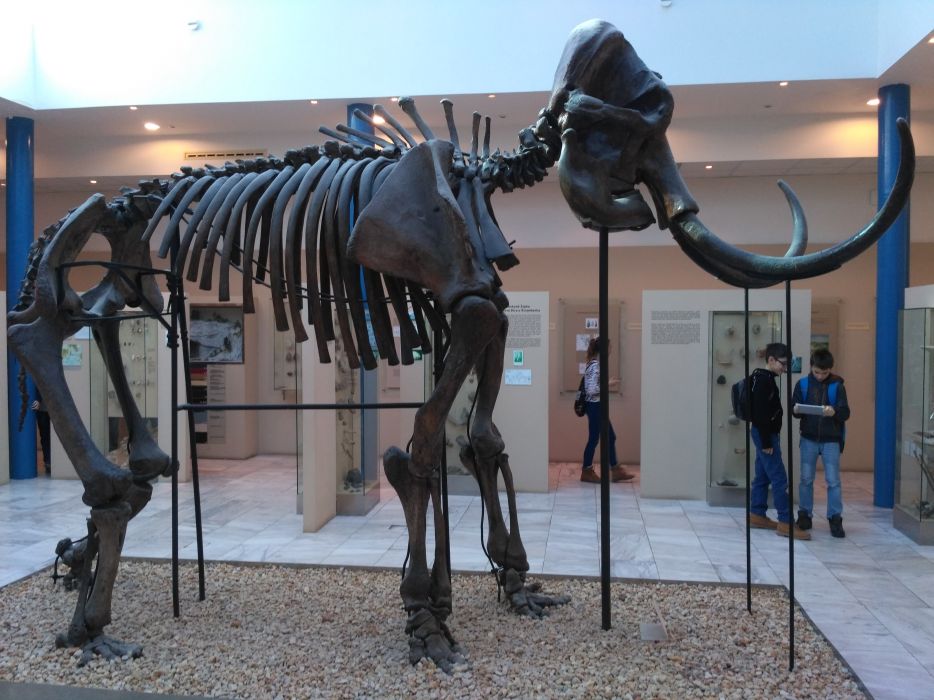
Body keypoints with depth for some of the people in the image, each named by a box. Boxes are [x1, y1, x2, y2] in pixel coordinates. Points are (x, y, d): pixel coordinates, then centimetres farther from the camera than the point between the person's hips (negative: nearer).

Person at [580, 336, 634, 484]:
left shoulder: (595, 364, 10)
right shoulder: (595, 366, -20)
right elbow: (592, 390, -25)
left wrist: (607, 382, 11)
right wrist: (608, 384, -16)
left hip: (596, 406, 10)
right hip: (595, 406, -10)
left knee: (610, 437, 13)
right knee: (594, 439, 1)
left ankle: (616, 471, 20)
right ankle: (587, 472, 14)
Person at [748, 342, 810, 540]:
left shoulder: (765, 379, 14)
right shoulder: (763, 380, -16)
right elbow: (760, 414, -21)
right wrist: (766, 442, -21)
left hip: (766, 435, 10)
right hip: (766, 435, -10)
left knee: (763, 477, 13)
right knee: (779, 479, -9)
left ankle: (756, 515, 20)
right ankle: (785, 523, -7)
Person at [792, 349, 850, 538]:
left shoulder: (837, 386, -4)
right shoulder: (802, 384, 1)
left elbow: (846, 412, -9)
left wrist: (835, 412, -30)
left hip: (831, 440, -1)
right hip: (809, 439, 2)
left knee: (833, 480, 1)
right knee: (806, 478, 8)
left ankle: (835, 518, 10)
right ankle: (804, 514, 20)